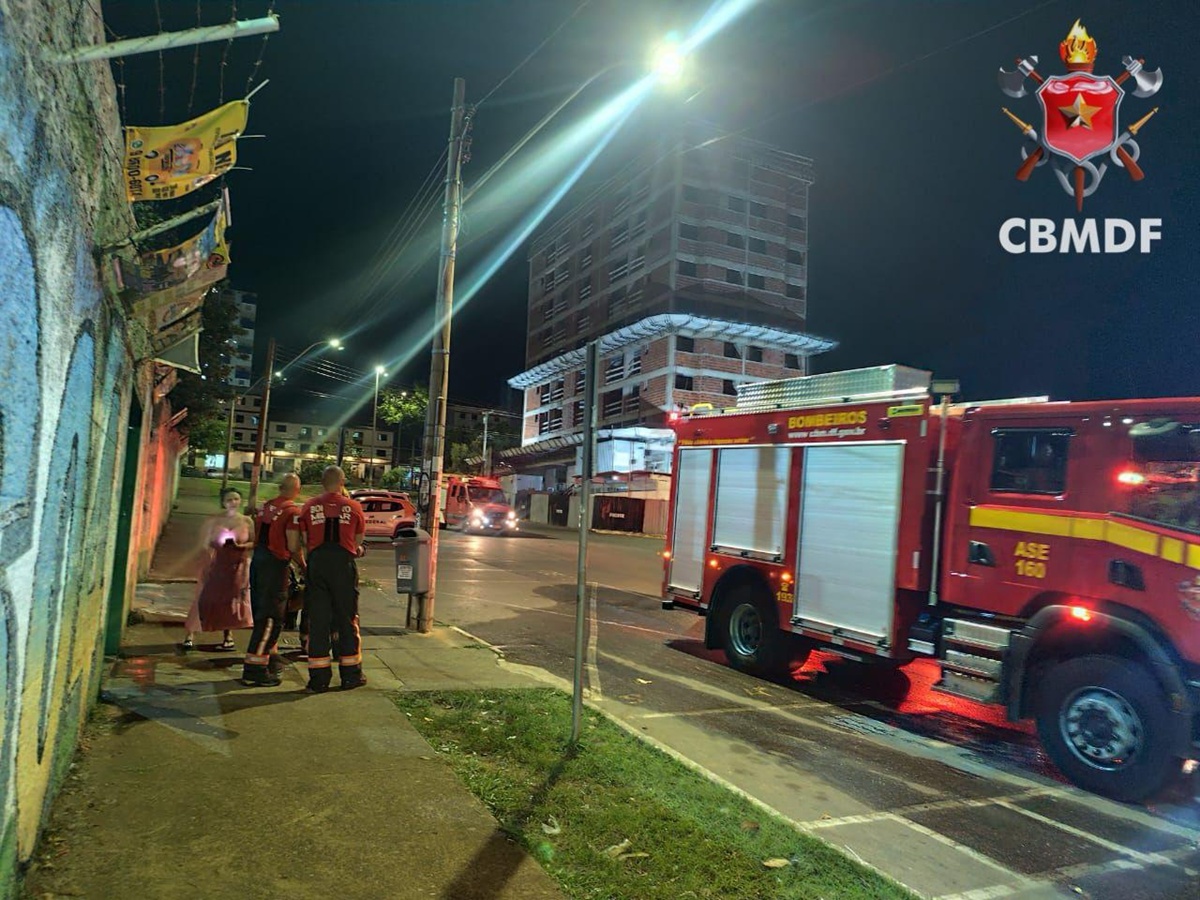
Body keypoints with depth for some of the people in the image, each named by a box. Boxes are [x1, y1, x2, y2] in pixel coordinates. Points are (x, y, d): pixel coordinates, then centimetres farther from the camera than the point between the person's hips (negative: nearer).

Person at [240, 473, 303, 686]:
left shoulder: (266, 506, 11)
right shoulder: (293, 511, -12)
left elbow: (256, 536, 16)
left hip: (257, 561, 8)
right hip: (275, 565, -8)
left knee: (262, 615, 19)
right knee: (270, 619, -2)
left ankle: (268, 657, 33)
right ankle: (254, 671, -1)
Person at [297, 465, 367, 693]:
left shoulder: (310, 506, 4)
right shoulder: (353, 507, 2)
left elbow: (305, 540, 6)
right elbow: (358, 541, 6)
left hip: (317, 563, 1)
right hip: (343, 563, -1)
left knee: (317, 619, 6)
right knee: (346, 618, 9)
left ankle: (319, 678, 9)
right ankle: (350, 675, 16)